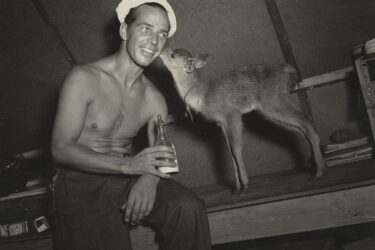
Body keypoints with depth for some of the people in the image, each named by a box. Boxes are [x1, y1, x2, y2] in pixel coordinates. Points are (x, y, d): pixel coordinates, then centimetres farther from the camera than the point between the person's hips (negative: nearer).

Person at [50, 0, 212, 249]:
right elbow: (61, 149, -15)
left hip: (130, 177, 4)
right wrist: (127, 164, -28)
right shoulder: (84, 78, -9)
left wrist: (149, 178, -23)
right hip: (82, 183, -3)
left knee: (189, 207, -21)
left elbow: (160, 158, 3)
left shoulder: (155, 99, 5)